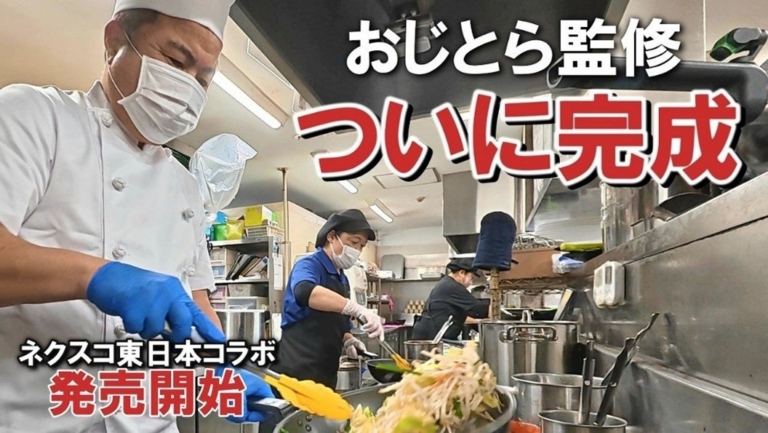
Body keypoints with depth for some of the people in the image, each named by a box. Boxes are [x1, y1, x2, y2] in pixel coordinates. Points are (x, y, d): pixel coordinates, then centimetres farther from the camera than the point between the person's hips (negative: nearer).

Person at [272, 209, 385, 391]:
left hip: (325, 373, 8)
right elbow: (304, 292, -35)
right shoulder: (309, 265, -11)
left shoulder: (342, 279, 14)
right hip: (298, 371, -8)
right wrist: (359, 309, -40)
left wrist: (348, 340, 2)